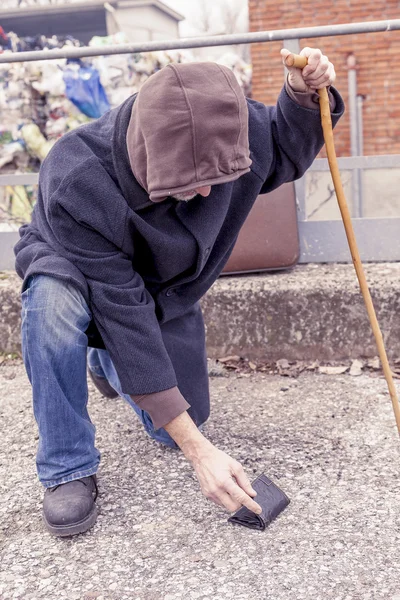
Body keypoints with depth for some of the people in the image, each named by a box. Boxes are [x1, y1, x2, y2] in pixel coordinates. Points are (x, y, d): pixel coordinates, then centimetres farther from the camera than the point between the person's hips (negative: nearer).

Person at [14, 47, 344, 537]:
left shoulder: (233, 124, -29)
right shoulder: (75, 183, -41)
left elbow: (285, 155, -4)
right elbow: (124, 314, -39)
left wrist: (303, 96, -29)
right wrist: (199, 451, -38)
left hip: (165, 289, 4)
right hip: (76, 268, -4)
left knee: (175, 431, 4)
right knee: (53, 300, -41)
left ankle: (105, 363, 35)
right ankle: (68, 470, -20)